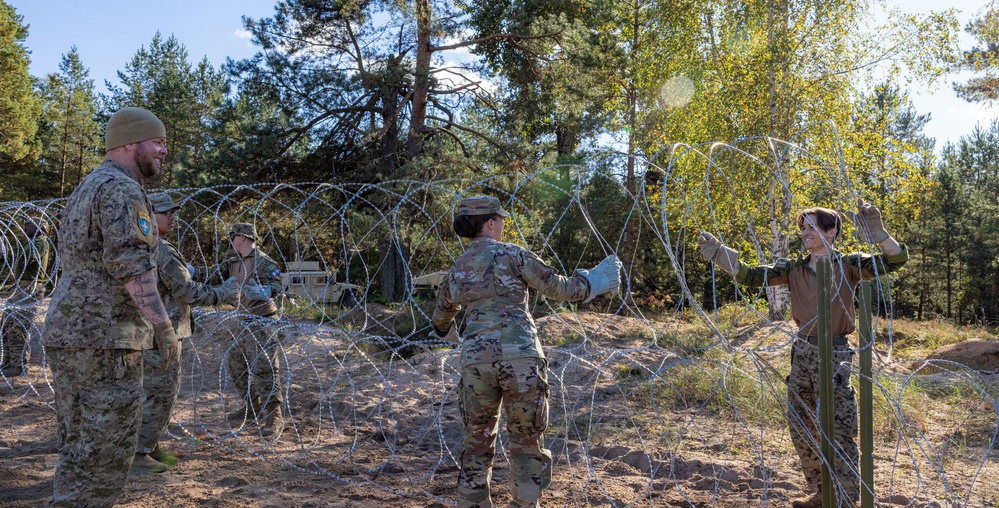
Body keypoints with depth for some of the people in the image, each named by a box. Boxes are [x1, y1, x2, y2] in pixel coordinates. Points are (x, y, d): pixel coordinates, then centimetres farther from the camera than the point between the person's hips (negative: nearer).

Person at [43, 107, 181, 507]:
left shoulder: (85, 192, 21)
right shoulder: (121, 189, -10)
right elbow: (130, 262, -21)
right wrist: (164, 326, -21)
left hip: (71, 337, 10)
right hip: (104, 340, -10)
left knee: (82, 451, 14)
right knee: (104, 455, -6)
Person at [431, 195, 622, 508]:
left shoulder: (456, 271, 15)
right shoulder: (511, 254, 0)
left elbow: (441, 320, 31)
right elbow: (557, 288, 3)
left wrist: (449, 332, 55)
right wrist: (593, 282, 21)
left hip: (477, 361, 4)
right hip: (520, 357, -4)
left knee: (478, 443, 17)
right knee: (527, 441, 10)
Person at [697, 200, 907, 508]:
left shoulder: (848, 265, -4)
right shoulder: (794, 269, 6)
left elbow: (896, 260, -13)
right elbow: (750, 276, 0)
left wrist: (878, 233, -30)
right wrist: (716, 253, -11)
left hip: (834, 353, -5)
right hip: (802, 352, 6)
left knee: (838, 433, -2)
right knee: (801, 430, 14)